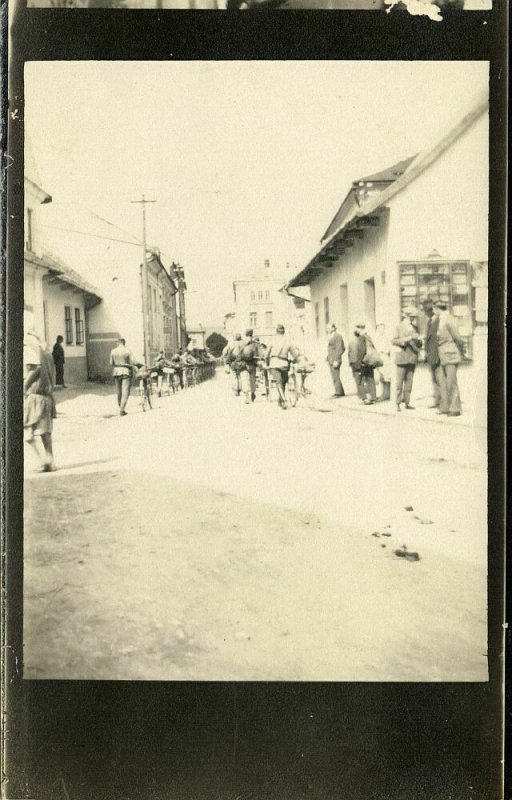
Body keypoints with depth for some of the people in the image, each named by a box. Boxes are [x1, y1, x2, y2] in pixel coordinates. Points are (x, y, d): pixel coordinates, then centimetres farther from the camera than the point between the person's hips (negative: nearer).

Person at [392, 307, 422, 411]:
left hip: (412, 357, 5)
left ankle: (407, 402, 9)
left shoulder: (414, 328, 15)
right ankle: (398, 404, -3)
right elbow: (393, 341, -7)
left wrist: (419, 341, -4)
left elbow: (417, 343, 20)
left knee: (409, 381, 4)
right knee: (400, 382, -5)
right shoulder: (399, 327, 2)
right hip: (402, 357, -5)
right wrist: (406, 339, -18)